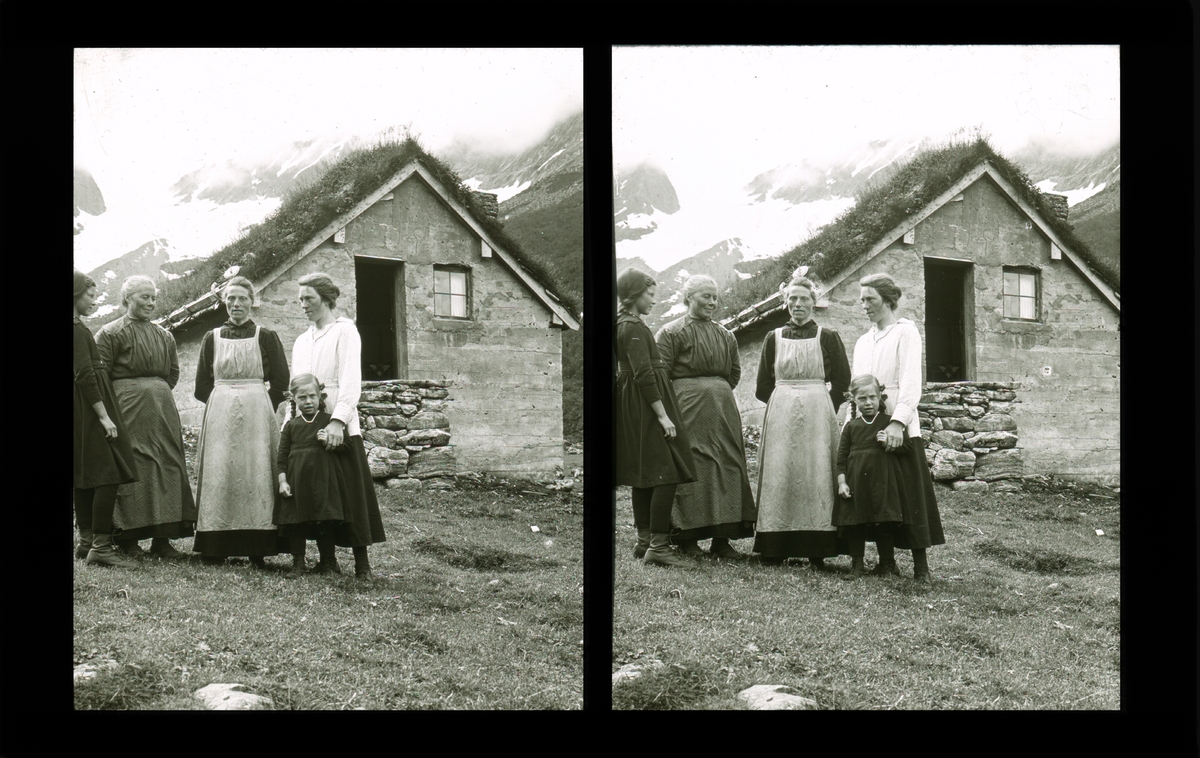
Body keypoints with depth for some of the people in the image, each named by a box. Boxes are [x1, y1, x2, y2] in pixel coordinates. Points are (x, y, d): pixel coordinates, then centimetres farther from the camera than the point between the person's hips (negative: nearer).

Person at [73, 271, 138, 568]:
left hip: (83, 412, 11)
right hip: (90, 407, -11)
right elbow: (85, 374, -20)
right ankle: (100, 545, -16)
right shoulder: (78, 329, -15)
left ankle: (87, 541, 16)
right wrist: (104, 415, -21)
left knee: (85, 478, 12)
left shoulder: (78, 327, 15)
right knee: (107, 475, -13)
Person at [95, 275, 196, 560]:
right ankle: (127, 539, -1)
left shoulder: (164, 336, 16)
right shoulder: (111, 333, -1)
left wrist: (156, 394, 11)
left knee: (166, 468, 2)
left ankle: (161, 539, 5)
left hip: (162, 407, 6)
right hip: (126, 408, -6)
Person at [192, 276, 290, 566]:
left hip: (257, 414, -2)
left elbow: (280, 382, 3)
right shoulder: (212, 338, 10)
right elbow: (202, 386, 11)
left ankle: (257, 548, -4)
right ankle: (216, 547, -1)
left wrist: (257, 406, -2)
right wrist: (224, 400, 1)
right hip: (219, 415, 2)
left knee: (255, 476, -5)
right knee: (219, 476, -2)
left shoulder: (266, 338, 5)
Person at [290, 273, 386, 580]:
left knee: (350, 493, -7)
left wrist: (338, 421, -23)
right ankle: (327, 560, 7)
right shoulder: (302, 341, 20)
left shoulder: (344, 331, -1)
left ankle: (362, 563, -5)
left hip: (340, 426, -6)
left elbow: (351, 382, -12)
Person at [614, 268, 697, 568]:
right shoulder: (633, 327, -16)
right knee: (666, 474, -12)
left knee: (643, 476, 14)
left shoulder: (624, 323, 15)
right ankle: (657, 546, -15)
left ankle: (644, 540, 19)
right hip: (646, 403, -11)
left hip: (633, 406, 11)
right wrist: (662, 415, -22)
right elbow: (643, 374, -22)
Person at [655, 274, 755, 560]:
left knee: (726, 468, 2)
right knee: (690, 469, -7)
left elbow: (734, 372, 25)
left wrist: (717, 394, 13)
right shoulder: (672, 333, -2)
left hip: (722, 406, 6)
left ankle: (721, 539, 6)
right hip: (686, 408, -6)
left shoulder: (725, 335, 16)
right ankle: (686, 539, -2)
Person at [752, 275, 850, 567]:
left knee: (815, 477, -4)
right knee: (779, 478, -2)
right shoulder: (774, 338, 9)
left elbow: (842, 381, 4)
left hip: (818, 415, -1)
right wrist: (785, 399, 2)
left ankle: (816, 550, -3)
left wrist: (822, 406, -1)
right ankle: (776, 548, 0)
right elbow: (763, 388, 11)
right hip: (780, 416, 2)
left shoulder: (827, 338, 4)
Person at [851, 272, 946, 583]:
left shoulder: (905, 332, -1)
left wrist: (898, 421, -23)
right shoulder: (863, 342, 20)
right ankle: (886, 560, 8)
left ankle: (921, 565, -6)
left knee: (909, 496, -7)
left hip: (900, 428, -6)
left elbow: (911, 383, -12)